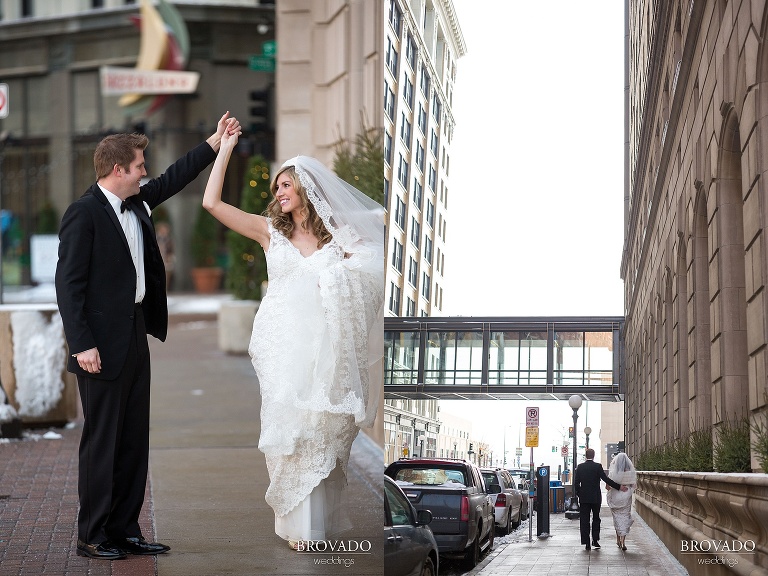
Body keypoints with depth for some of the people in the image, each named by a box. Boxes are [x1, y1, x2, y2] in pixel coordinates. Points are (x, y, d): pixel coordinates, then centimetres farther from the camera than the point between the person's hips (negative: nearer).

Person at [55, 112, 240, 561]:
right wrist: (82, 345, -20)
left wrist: (215, 144, 28)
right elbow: (69, 284, -15)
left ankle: (125, 530, 17)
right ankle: (92, 536, 7)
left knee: (134, 441, 10)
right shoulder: (84, 214, -12)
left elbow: (173, 180, 29)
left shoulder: (136, 204, 12)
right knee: (102, 440, -2)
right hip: (104, 345, -9)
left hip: (136, 337, 9)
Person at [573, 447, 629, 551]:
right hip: (596, 498, -1)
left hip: (584, 498, 1)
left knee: (584, 520, 3)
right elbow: (606, 479, -13)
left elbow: (576, 482, 0)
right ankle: (595, 540, 9)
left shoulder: (580, 467, -1)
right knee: (596, 519, 15)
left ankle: (586, 543, -1)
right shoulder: (597, 466, -8)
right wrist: (619, 487, -8)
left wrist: (578, 494, 13)